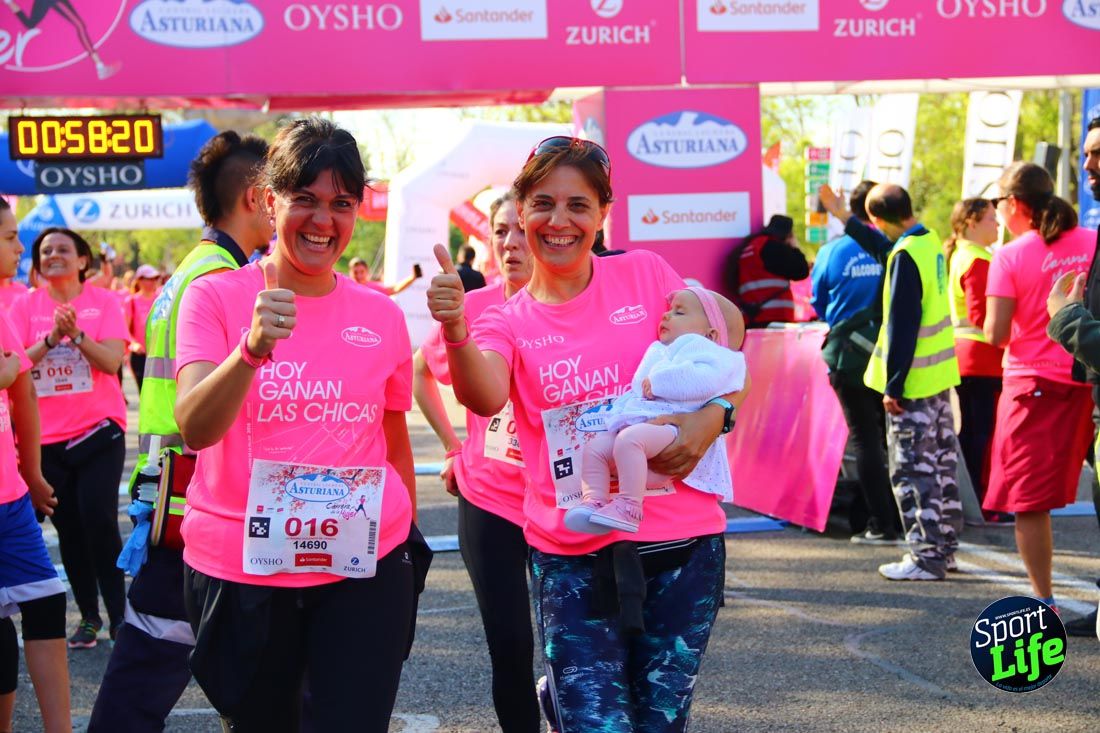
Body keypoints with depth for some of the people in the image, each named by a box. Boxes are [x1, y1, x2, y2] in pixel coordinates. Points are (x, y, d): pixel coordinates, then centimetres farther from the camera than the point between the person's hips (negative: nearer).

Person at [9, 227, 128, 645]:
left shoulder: (103, 302, -2)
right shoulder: (25, 306, 3)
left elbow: (112, 361, -10)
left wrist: (76, 334, -24)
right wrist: (51, 338, -19)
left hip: (99, 429, -3)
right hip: (47, 435, 3)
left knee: (100, 520, -10)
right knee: (68, 529, 8)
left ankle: (119, 614, 1)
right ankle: (89, 617, 17)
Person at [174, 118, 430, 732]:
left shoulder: (383, 316, 4)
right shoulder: (217, 297, -3)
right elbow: (195, 429, -17)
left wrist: (407, 551, 16)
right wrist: (252, 348, -33)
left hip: (363, 567, 1)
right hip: (240, 568, -1)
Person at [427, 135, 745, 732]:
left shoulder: (646, 275, 2)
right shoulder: (508, 322, 2)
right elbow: (484, 397, -18)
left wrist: (712, 416, -12)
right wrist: (455, 333, -37)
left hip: (679, 542, 1)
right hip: (571, 556, -1)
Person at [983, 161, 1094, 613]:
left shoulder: (1010, 257, -9)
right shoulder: (1092, 244, 2)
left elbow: (996, 335, -12)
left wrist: (991, 324, 9)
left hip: (1034, 385, -4)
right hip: (1088, 384, 4)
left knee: (1029, 501, 4)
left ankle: (1044, 602, 6)